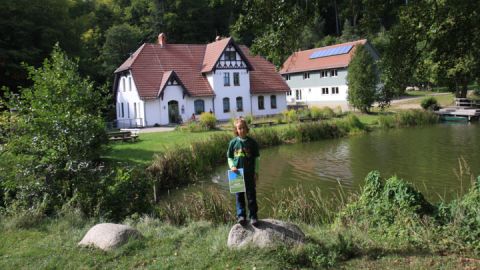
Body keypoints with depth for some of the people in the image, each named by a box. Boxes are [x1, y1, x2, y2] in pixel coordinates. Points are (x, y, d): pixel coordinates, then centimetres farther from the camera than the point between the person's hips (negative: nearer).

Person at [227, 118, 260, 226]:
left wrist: (256, 172, 0)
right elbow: (229, 157, 8)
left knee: (251, 195, 5)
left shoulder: (252, 142, -1)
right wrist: (232, 166, -10)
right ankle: (241, 216, 12)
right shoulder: (233, 142, 1)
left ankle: (253, 216, 13)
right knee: (239, 196, 6)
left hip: (250, 173, -1)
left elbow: (256, 158, 3)